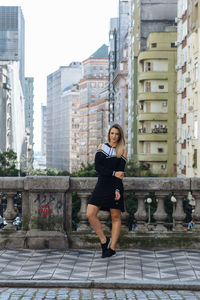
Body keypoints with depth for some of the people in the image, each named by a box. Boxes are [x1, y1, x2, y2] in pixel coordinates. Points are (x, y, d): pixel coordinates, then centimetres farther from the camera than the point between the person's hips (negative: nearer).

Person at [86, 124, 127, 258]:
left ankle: (112, 247, 7)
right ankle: (104, 241, 5)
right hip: (102, 185, 3)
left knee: (116, 217, 0)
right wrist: (113, 173, -12)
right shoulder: (102, 147, 11)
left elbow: (120, 172, -5)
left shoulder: (122, 150, 4)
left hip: (114, 186, -3)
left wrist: (117, 190, -15)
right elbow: (97, 166, -1)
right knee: (90, 214, -8)